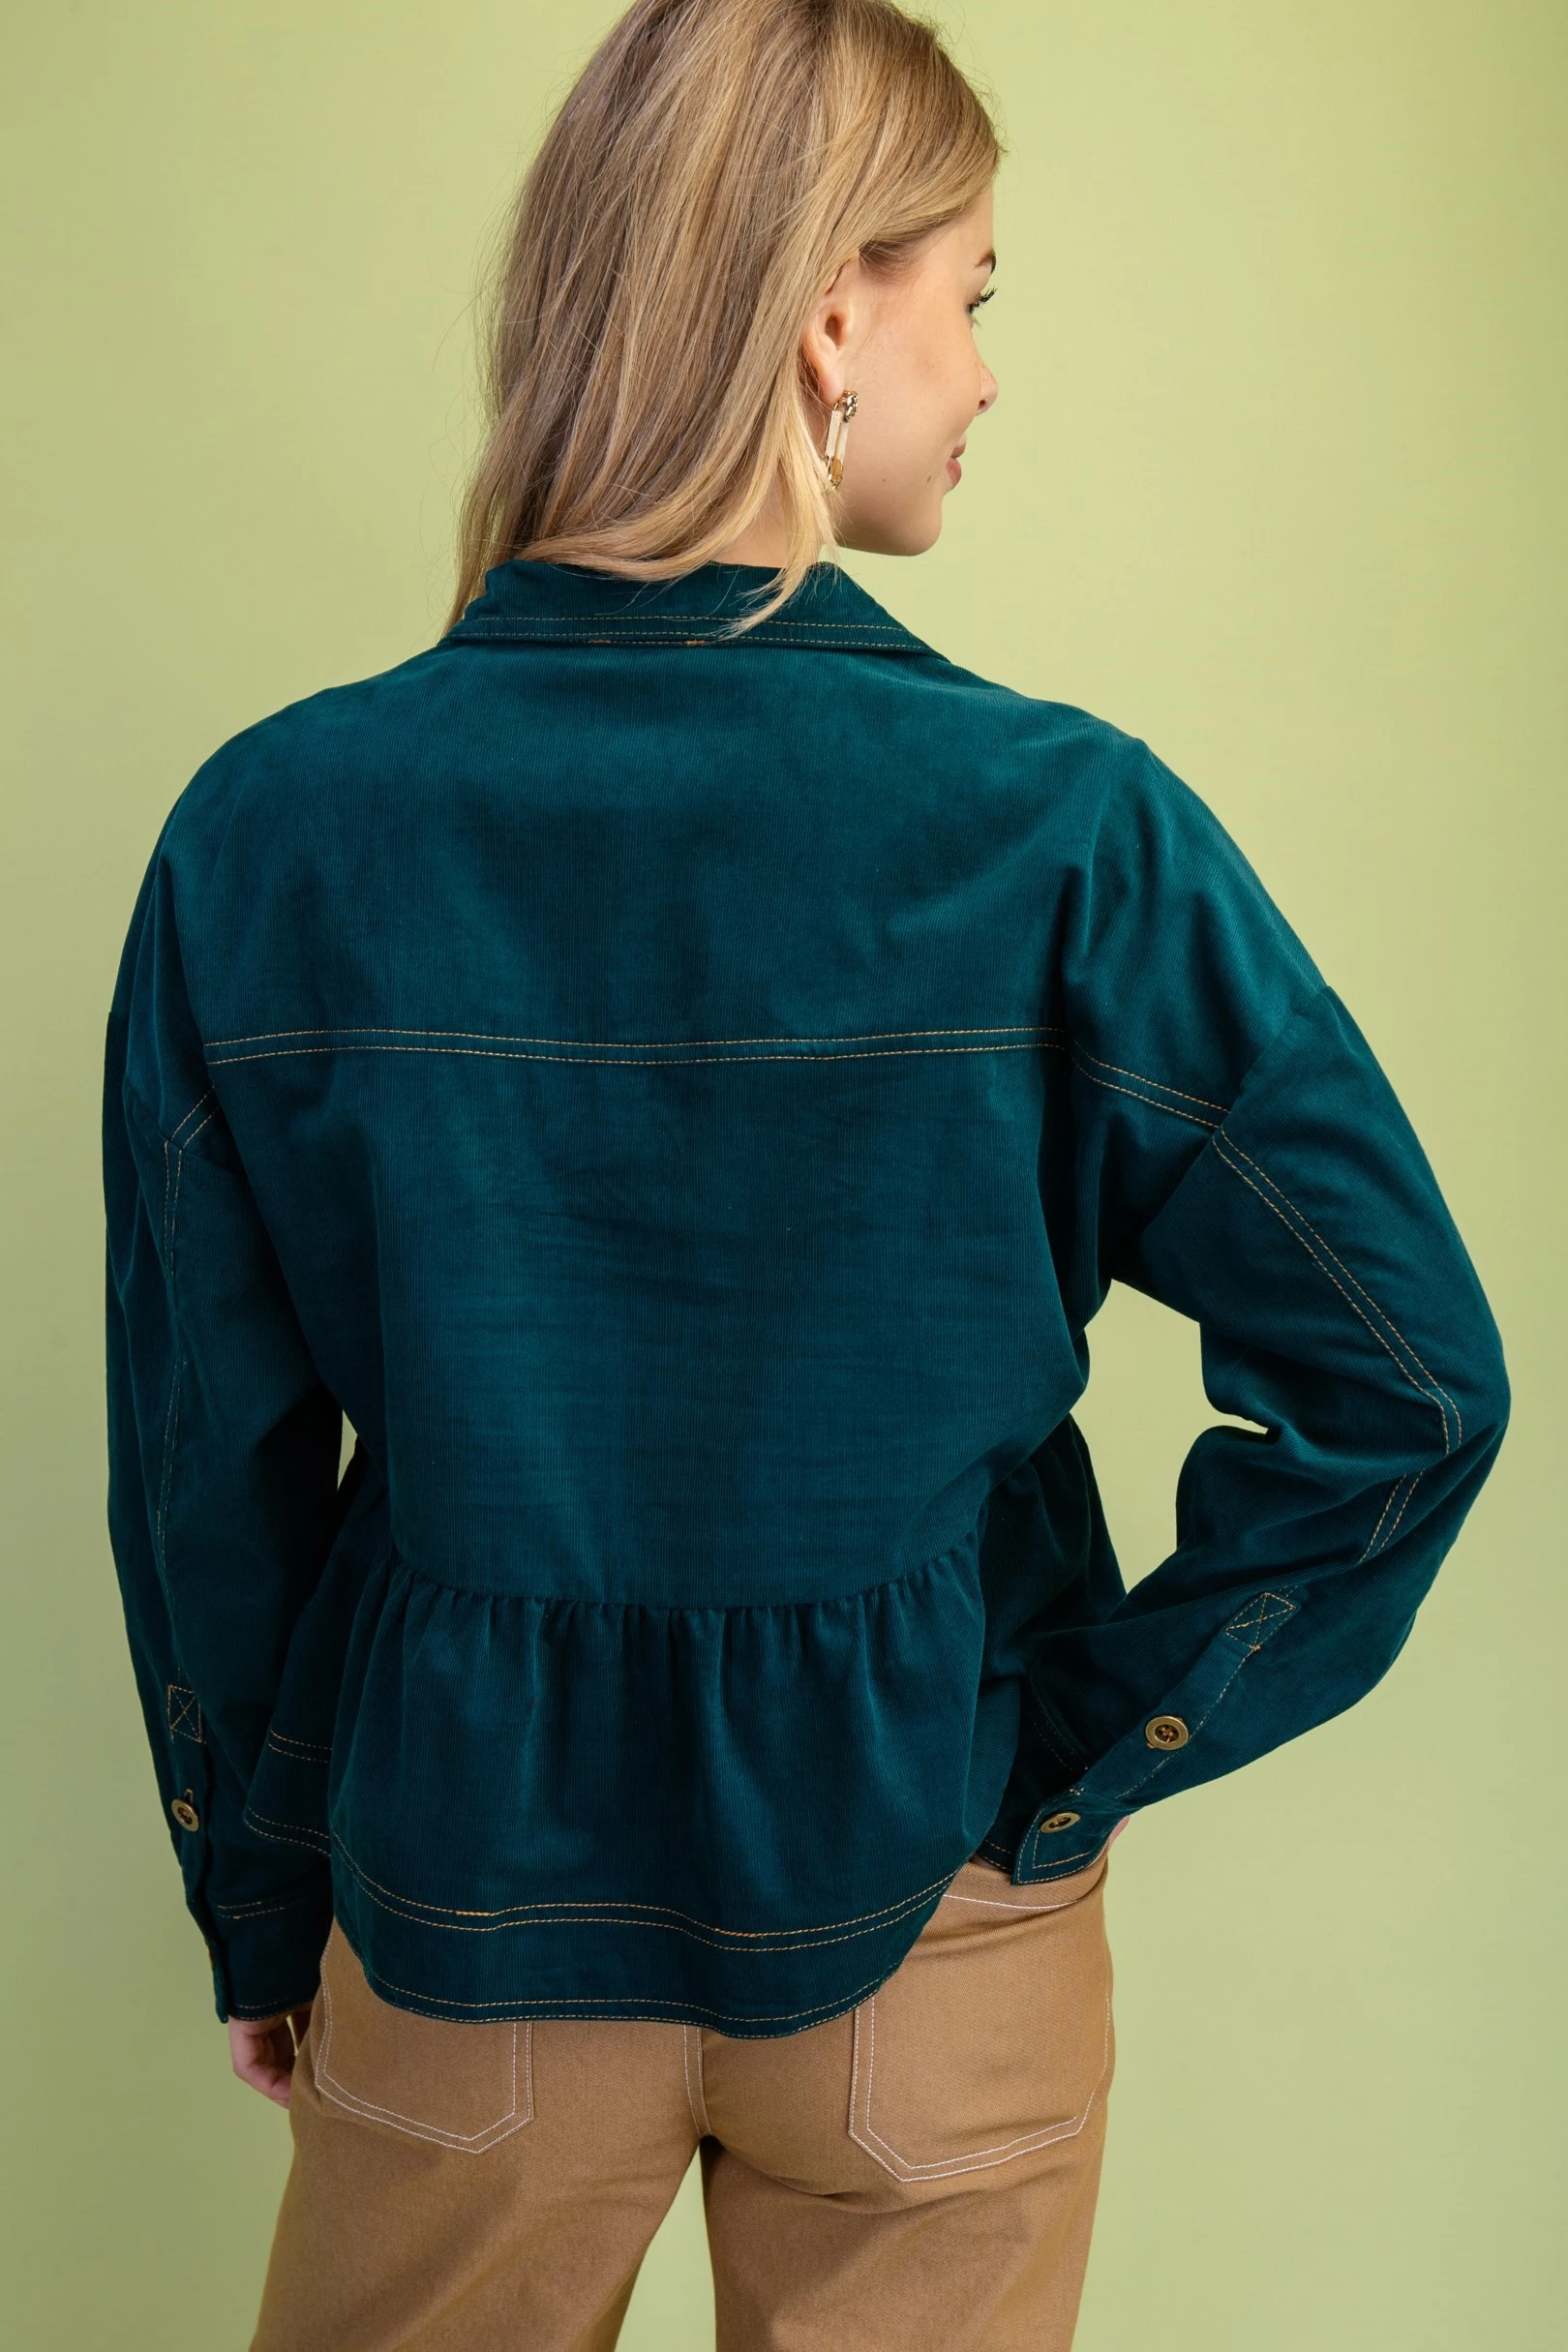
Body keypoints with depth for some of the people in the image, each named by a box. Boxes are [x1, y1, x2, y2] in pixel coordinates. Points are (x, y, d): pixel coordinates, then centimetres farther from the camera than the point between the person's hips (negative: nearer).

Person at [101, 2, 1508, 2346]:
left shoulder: (266, 835, -12)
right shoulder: (1065, 831, -18)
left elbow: (205, 1466, -5)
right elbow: (1406, 1380, -16)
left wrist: (260, 1912, 9)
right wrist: (1083, 1759, -4)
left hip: (464, 1912, 2)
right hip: (921, 1904, -1)